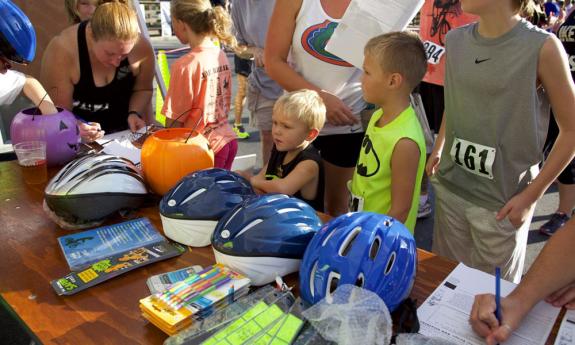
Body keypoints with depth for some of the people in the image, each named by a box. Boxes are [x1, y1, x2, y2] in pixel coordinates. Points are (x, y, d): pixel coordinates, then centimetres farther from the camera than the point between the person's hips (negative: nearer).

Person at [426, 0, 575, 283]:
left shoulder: (542, 47, -14)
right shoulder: (455, 40, 2)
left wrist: (530, 196, -10)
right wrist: (438, 149, 9)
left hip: (502, 201, -4)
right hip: (449, 188, 4)